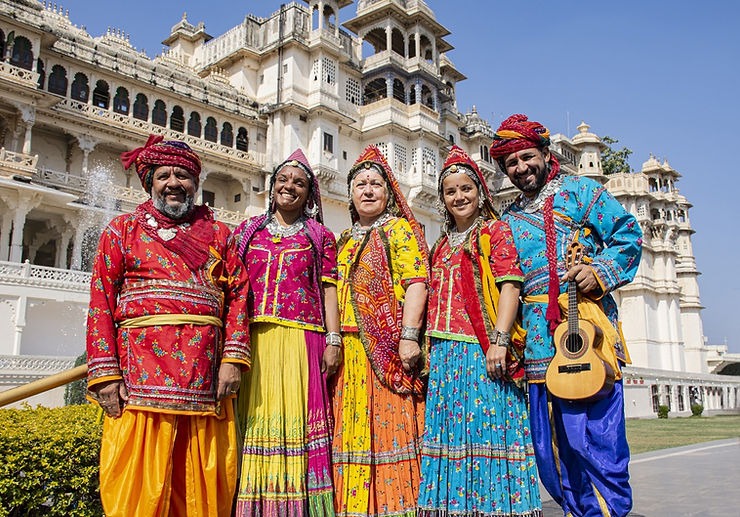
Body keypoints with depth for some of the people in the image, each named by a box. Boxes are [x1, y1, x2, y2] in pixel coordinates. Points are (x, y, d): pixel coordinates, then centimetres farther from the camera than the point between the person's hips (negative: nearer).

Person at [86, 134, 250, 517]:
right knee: (138, 485, 0)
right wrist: (105, 374, -5)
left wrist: (233, 359, -5)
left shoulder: (218, 234, 16)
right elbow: (101, 302, 5)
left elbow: (237, 296, 8)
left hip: (205, 376, 1)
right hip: (141, 371, -1)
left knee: (204, 484, 4)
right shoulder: (123, 230, 13)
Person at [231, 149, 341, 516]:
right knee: (256, 418, 0)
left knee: (297, 419, -4)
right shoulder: (247, 231, 17)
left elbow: (329, 291, 7)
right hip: (253, 340, 2)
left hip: (302, 340, -1)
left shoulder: (320, 236, 13)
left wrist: (333, 341, -4)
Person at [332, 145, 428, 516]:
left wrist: (409, 336, -20)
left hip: (387, 347, -6)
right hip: (348, 349, 6)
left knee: (389, 423, -5)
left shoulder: (399, 229, 3)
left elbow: (416, 282, -9)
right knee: (352, 427, 6)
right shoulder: (344, 241, 22)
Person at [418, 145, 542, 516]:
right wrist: (431, 348, 13)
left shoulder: (495, 231, 3)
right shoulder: (442, 245, 21)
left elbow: (510, 286, -8)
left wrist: (499, 341, -18)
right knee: (448, 432, 7)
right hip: (445, 354, 6)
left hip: (482, 351, -6)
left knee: (485, 428, -6)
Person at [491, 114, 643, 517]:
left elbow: (627, 233, 2)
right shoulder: (508, 219, 22)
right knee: (549, 443, 7)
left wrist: (600, 272, -13)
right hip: (536, 338, 5)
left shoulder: (578, 191, 9)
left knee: (594, 433, -8)